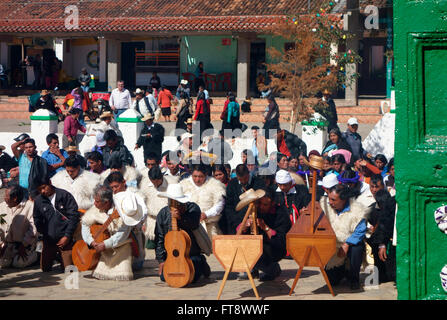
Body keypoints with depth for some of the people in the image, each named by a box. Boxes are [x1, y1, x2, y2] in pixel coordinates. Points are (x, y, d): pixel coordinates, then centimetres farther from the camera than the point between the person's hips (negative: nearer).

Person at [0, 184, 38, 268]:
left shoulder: (30, 206, -9)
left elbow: (33, 228, -13)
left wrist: (23, 245, -15)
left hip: (25, 243, -4)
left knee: (19, 263, -20)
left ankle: (34, 255, 10)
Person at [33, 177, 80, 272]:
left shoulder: (65, 195, -6)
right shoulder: (38, 200, 2)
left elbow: (74, 216, -5)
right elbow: (37, 220, 14)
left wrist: (67, 236, -8)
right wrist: (44, 234, 2)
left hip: (65, 238, -3)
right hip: (48, 240, 3)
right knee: (45, 268, 3)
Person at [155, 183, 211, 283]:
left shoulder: (192, 208, -5)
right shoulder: (163, 214, 0)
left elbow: (194, 224, -22)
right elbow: (159, 238, 1)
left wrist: (181, 218, -38)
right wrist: (161, 260, -4)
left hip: (192, 254, -3)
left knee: (192, 277, -18)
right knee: (164, 277, -12)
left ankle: (201, 264, 17)